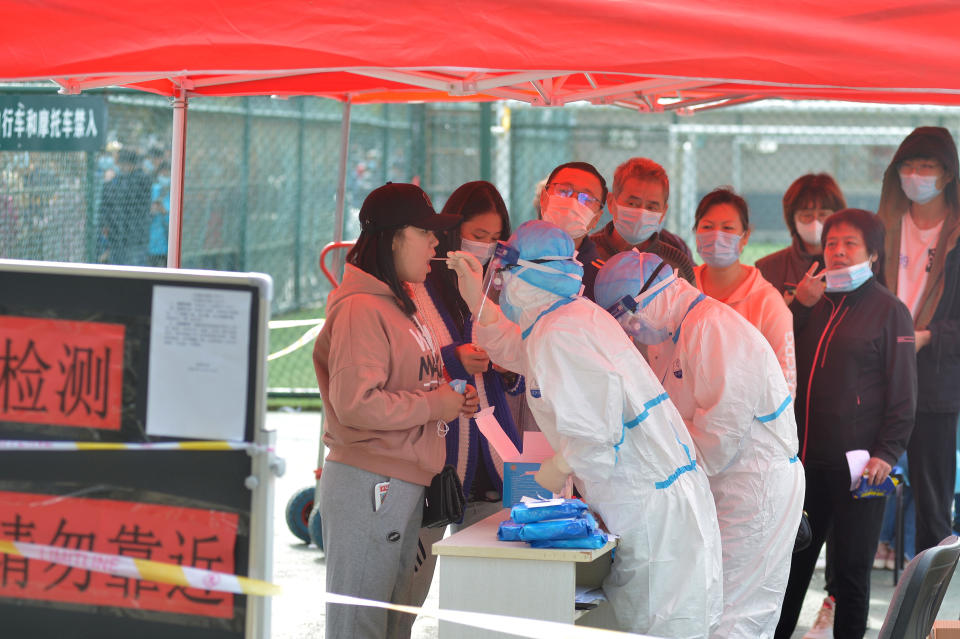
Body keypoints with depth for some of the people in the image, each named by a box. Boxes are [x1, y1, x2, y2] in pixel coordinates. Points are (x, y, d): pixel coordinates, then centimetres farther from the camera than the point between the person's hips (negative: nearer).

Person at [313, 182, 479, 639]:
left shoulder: (399, 303, 17)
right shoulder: (362, 308, -16)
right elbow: (356, 403, -25)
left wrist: (452, 399, 9)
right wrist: (434, 405, -16)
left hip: (403, 484, 10)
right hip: (367, 486, -10)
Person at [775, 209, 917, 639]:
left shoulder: (889, 310, -2)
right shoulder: (815, 302, 13)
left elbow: (902, 390, -5)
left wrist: (887, 452, -13)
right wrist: (800, 307, 0)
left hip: (857, 462, -5)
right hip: (805, 455, 5)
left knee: (851, 565, 3)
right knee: (792, 559, 10)